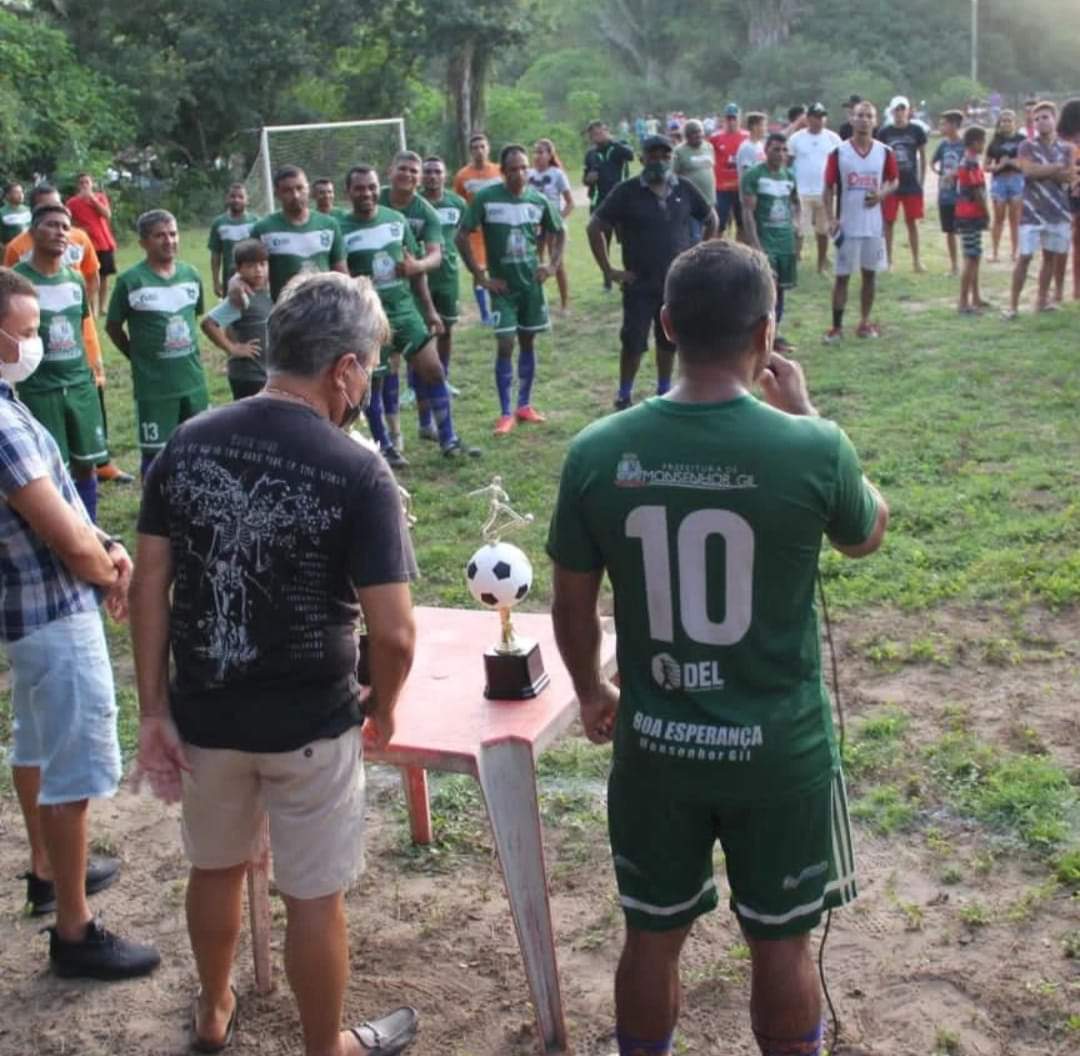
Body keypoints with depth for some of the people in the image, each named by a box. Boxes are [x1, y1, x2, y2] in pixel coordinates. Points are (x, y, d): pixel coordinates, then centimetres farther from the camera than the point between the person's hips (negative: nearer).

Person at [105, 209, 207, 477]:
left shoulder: (191, 275, 3)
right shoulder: (130, 281, -12)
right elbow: (113, 327, -3)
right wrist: (140, 357, 1)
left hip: (193, 379, 5)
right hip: (153, 385, -5)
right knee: (154, 452, 3)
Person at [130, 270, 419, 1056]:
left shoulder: (189, 444, -5)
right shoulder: (357, 471, -18)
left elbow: (149, 586, -3)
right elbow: (393, 631, -20)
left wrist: (155, 710, 2)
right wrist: (383, 709, -1)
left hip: (204, 711, 5)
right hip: (309, 724, -4)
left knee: (217, 867, 27)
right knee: (314, 897, 15)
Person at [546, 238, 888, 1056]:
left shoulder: (598, 452, -13)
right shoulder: (812, 450, -19)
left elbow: (573, 606, -1)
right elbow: (869, 535, 4)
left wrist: (591, 691, 18)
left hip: (654, 744, 2)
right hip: (780, 749, -2)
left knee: (652, 935, 21)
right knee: (781, 943, 19)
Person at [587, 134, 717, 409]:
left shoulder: (684, 188, 1)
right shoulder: (627, 191, -8)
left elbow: (711, 219, 15)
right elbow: (595, 227, -6)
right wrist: (608, 270, -8)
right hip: (639, 285, -3)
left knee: (669, 341, 13)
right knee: (633, 342, -1)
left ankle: (664, 391, 28)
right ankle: (624, 396, 13)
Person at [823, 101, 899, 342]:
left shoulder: (885, 152, 1)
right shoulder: (838, 153, -4)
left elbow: (894, 181, 11)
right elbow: (829, 188, -2)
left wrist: (882, 194, -11)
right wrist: (831, 219, -12)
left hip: (874, 225, 3)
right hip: (847, 225, -2)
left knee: (870, 274, 9)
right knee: (842, 276, 1)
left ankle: (864, 323, 20)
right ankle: (837, 327, 6)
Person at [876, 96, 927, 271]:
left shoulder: (917, 131, 0)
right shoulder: (884, 132, -1)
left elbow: (922, 157, 8)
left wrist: (921, 181, 5)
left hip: (912, 185, 0)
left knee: (912, 222, 5)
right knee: (888, 222, 3)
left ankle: (916, 260, 13)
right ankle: (888, 260, 13)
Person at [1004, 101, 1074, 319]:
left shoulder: (1066, 149, 8)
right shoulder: (1026, 146, -1)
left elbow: (1068, 177, -4)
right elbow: (1029, 170, -19)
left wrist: (1042, 171, -14)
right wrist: (1057, 167, -10)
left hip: (1058, 211, 4)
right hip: (1033, 211, -4)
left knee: (1051, 256, 9)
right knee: (1024, 257, -7)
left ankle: (1042, 299, 20)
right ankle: (1013, 304, -4)